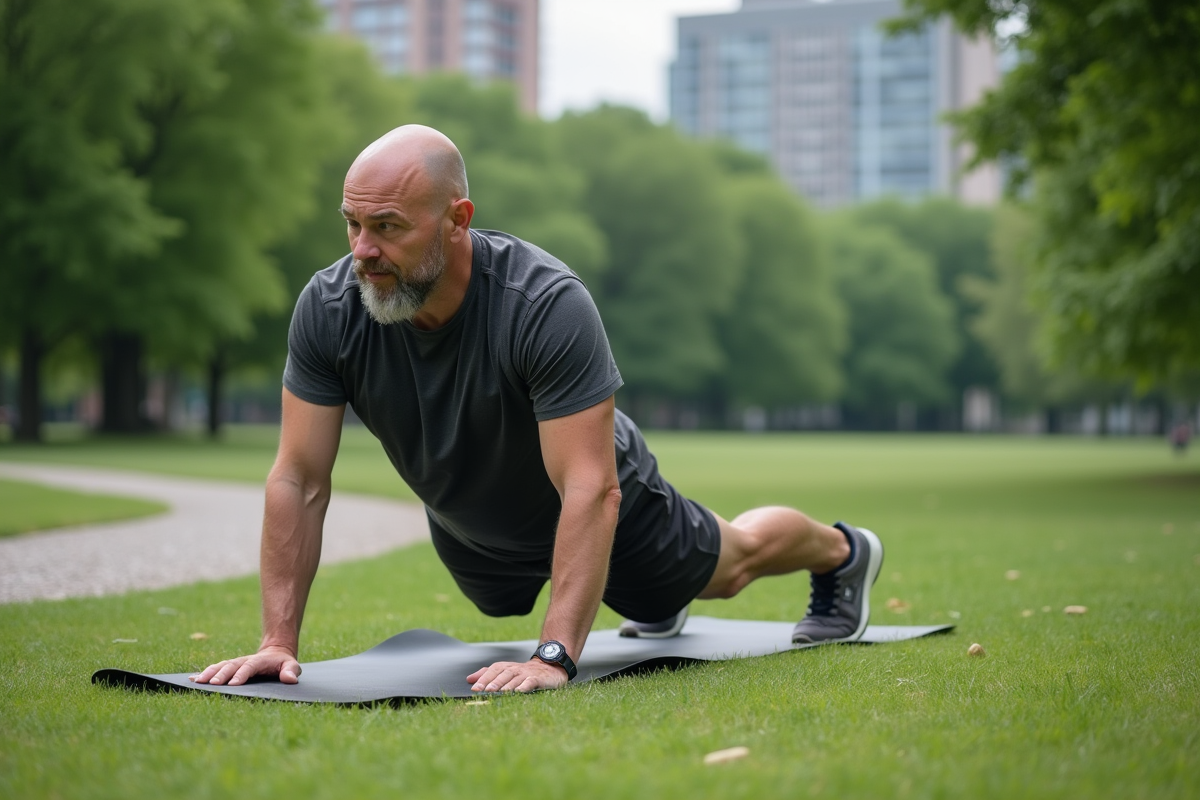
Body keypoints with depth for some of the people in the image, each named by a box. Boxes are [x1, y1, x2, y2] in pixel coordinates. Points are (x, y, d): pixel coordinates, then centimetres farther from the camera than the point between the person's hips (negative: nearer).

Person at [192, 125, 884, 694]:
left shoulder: (548, 305, -42)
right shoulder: (328, 309, -31)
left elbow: (590, 490, -43)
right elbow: (299, 482, -25)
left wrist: (554, 658, -50)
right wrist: (279, 640, -30)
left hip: (599, 508, -4)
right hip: (469, 533, 4)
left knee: (730, 565, 24)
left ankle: (842, 554, 57)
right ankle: (657, 598, 69)